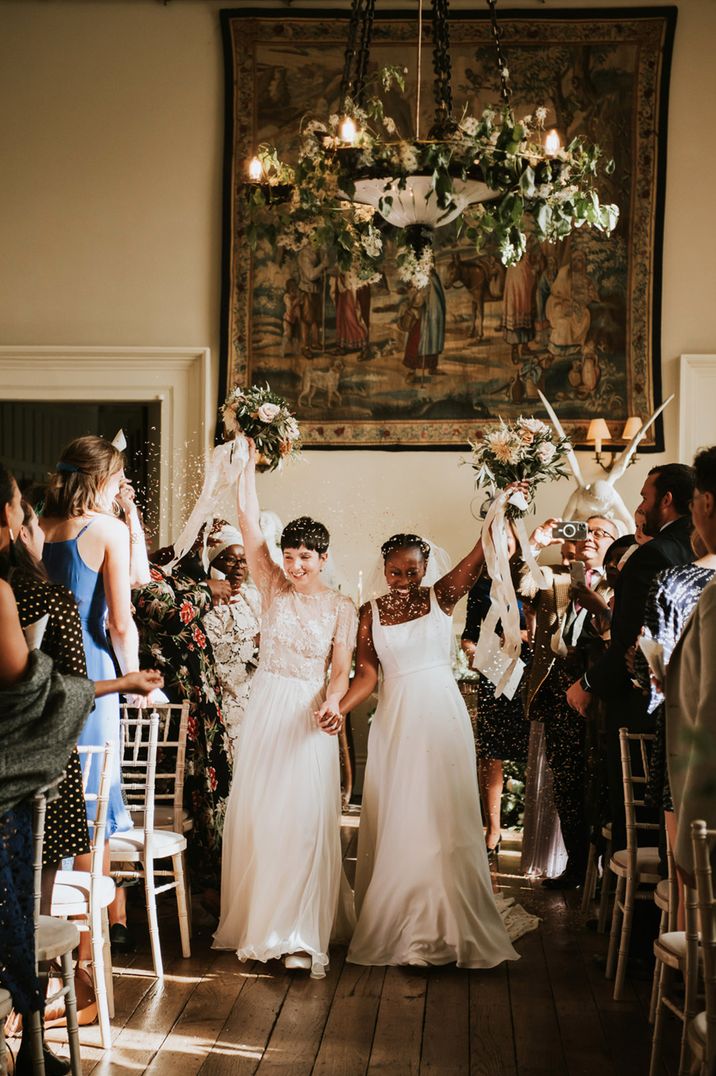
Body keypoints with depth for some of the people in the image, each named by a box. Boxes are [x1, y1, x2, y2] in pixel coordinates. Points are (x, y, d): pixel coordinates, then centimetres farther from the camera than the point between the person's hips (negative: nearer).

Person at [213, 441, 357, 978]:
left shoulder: (341, 607, -1)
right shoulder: (274, 587, 2)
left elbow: (341, 671, -3)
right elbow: (249, 521, -3)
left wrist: (331, 704, -24)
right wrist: (250, 458, -5)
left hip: (308, 716, -2)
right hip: (264, 710, 2)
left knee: (303, 821, -6)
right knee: (254, 815, 6)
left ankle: (299, 934, -3)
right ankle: (254, 920, 20)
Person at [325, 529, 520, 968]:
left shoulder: (441, 597, 1)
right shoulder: (371, 612, 3)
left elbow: (482, 553, -10)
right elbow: (366, 673, -3)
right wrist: (339, 706, -20)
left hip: (442, 716, -1)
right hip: (395, 720, 1)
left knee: (444, 818, 2)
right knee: (396, 822, 5)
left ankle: (448, 922, 11)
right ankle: (396, 924, 14)